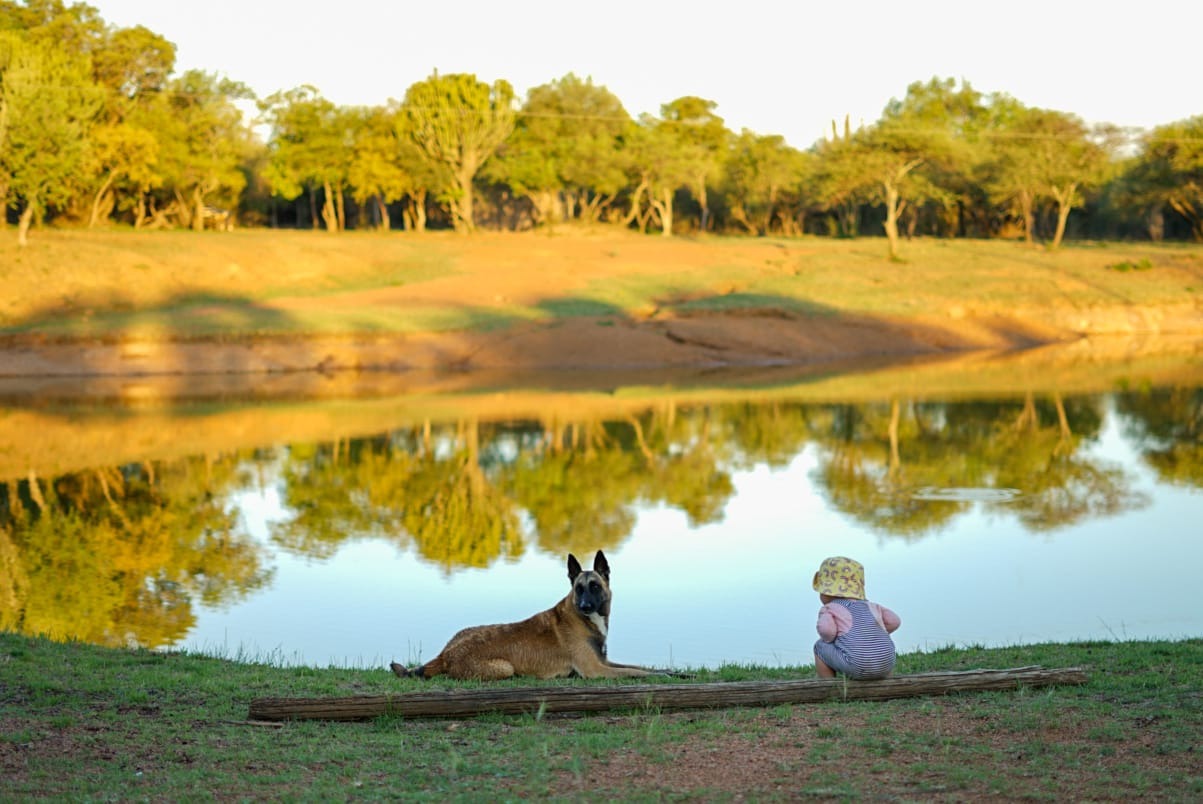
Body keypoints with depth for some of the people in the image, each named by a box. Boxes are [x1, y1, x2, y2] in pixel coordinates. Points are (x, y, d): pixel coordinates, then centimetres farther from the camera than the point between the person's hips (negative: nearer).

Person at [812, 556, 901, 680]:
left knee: (820, 647, 19)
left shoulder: (829, 608, 10)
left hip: (856, 665, -5)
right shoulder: (871, 606, 26)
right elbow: (894, 621, 20)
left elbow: (826, 629, -9)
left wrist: (827, 640, 13)